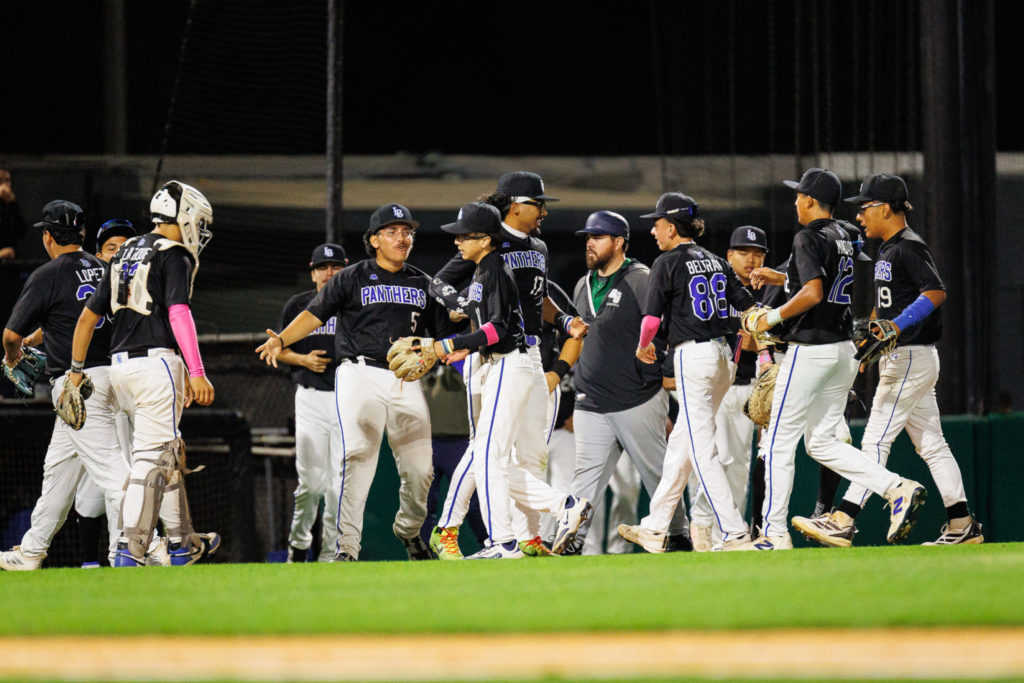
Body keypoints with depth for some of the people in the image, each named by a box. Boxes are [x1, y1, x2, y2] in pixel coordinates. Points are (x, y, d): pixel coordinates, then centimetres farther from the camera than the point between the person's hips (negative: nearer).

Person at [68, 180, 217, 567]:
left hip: (121, 365, 8)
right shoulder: (174, 256, -6)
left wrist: (76, 371, 23)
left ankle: (183, 544, 25)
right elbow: (178, 313, -18)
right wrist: (196, 372, -23)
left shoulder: (126, 255, 18)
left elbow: (88, 317, 18)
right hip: (157, 362, -8)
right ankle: (130, 551, -16)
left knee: (170, 454, 19)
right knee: (152, 458, -8)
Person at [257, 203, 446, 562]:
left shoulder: (424, 284, 16)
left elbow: (444, 335, 18)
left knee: (419, 469, 1)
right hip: (361, 374, -4)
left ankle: (409, 532, 29)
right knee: (357, 457, -19)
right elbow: (315, 314, -1)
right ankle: (347, 546, -19)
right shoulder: (352, 279, 5)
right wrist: (282, 340, -17)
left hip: (407, 381, 4)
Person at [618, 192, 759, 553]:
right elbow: (749, 308, 9)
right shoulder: (717, 262, 13)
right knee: (680, 442, 17)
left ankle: (736, 534, -14)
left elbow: (651, 318, -10)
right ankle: (656, 529, 25)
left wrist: (643, 347, 10)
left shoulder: (669, 263, -6)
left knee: (703, 452, -7)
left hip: (692, 356, -8)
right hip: (723, 353, 8)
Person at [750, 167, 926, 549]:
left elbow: (812, 293, -24)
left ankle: (775, 532, 0)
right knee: (821, 442, 12)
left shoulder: (809, 239, -12)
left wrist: (774, 317, -13)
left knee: (780, 442, 0)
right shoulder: (846, 239, 14)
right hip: (845, 349, 9)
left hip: (810, 349, -9)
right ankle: (898, 489, -4)